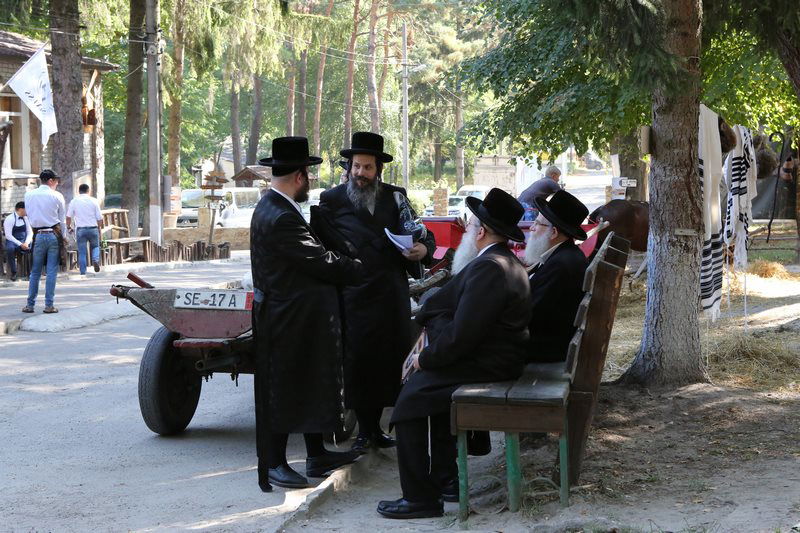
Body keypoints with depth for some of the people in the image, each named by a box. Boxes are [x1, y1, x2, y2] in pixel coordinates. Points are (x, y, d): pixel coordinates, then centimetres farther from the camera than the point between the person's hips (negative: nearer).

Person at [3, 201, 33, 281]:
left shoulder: (25, 218, 8)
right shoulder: (9, 219, -9)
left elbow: (30, 233, 8)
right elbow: (8, 235, -15)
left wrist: (26, 243, -13)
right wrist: (20, 244, -23)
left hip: (24, 241, 4)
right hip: (12, 241, -4)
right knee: (10, 249, -39)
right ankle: (13, 272, -24)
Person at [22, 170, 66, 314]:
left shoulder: (29, 195, 4)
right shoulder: (57, 196, -4)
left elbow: (29, 215, 11)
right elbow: (62, 220, 2)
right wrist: (63, 237, 12)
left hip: (38, 235, 2)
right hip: (54, 234, -2)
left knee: (35, 272, 9)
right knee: (52, 272, 2)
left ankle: (30, 305, 10)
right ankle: (49, 305, 1)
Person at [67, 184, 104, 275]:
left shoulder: (74, 201, 1)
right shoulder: (94, 201, 1)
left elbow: (68, 217, 0)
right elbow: (99, 218, 1)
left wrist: (69, 227, 16)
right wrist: (99, 228, 17)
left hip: (80, 229, 0)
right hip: (93, 229, 0)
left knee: (81, 252, 6)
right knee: (95, 246, 20)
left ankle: (83, 272, 5)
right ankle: (95, 260, -7)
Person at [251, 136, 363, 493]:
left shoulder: (271, 207, 10)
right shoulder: (282, 218, -24)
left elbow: (311, 257, 13)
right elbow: (322, 262, -21)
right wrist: (362, 269, -8)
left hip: (297, 316, 11)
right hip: (288, 319, -11)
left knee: (309, 385, 16)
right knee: (283, 388, -1)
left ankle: (316, 455, 26)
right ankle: (275, 465, 8)